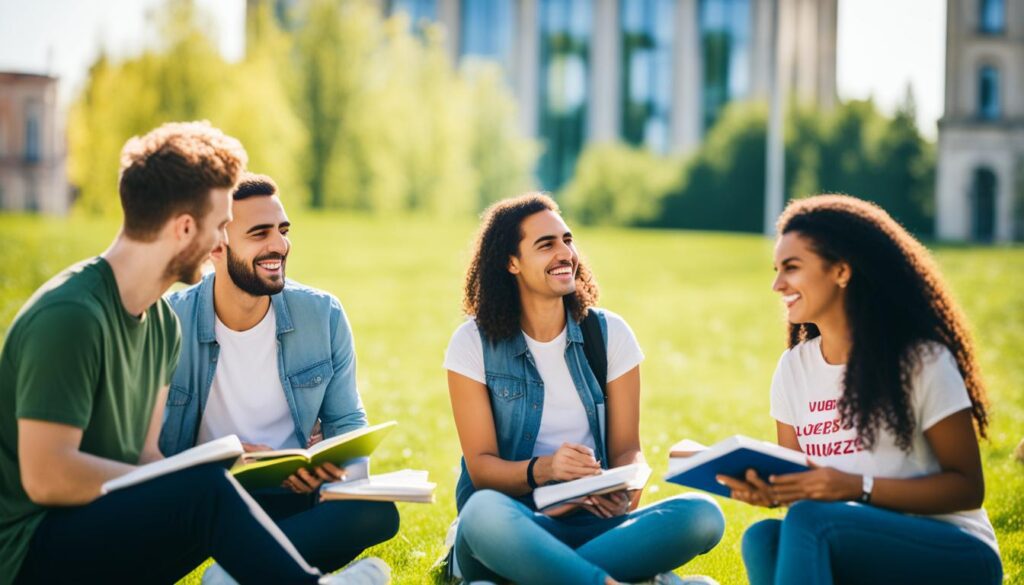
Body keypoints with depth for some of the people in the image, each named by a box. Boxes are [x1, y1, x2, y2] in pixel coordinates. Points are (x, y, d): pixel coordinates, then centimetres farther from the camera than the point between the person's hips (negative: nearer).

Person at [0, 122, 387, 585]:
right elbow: (46, 477, -24)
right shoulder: (70, 316, -20)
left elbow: (145, 455, 7)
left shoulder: (162, 323, 10)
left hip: (100, 520, 9)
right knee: (205, 489, -29)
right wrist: (189, 482, -18)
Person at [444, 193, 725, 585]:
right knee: (485, 510, -39)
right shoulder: (473, 343, 0)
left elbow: (627, 449, 6)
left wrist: (625, 489, -19)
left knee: (702, 514, -25)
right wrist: (543, 470, -27)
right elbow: (481, 466, -5)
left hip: (593, 522, 3)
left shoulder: (610, 334, 7)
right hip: (513, 524, -3)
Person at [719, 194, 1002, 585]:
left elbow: (967, 487, -8)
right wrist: (767, 490, -15)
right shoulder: (793, 367, 9)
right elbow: (798, 484, 11)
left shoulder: (922, 361, -7)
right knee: (763, 538, -28)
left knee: (809, 520, -32)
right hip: (862, 551, 5)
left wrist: (857, 487, -21)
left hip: (956, 553, -5)